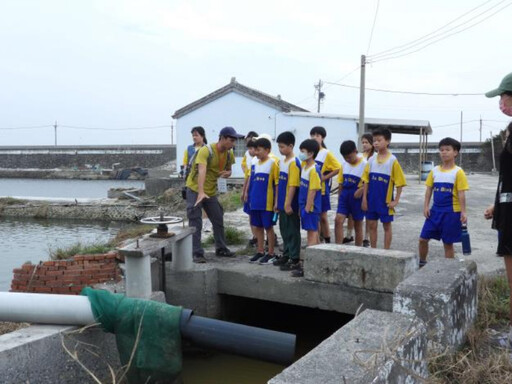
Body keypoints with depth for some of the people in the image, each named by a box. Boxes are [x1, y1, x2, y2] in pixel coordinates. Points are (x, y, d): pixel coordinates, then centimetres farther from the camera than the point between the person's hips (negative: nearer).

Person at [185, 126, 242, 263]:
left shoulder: (229, 153, -2)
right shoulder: (205, 151, -24)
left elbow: (228, 170, 13)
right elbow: (202, 171, -37)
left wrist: (227, 173, -13)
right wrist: (201, 192, -49)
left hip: (211, 191, 7)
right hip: (195, 189, -7)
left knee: (218, 220, 13)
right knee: (195, 223, -6)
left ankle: (221, 248, 28)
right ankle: (197, 253, 0)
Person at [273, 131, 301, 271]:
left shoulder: (294, 163, -15)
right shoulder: (282, 162, 12)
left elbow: (293, 185, -19)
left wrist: (288, 204, -20)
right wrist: (277, 202, 15)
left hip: (290, 205, -8)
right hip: (282, 204, 8)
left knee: (293, 231, 1)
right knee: (284, 231, 16)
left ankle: (294, 259, 8)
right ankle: (286, 255, 28)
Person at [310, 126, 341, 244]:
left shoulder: (326, 153, -5)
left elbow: (338, 168, -9)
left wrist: (325, 177, -13)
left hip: (321, 189, -4)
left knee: (323, 217, 3)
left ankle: (327, 242, 14)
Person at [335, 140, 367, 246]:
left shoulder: (364, 164, -10)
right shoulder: (344, 164, 7)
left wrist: (361, 190, -23)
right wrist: (339, 198, 13)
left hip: (357, 197, -4)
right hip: (344, 196, 4)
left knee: (358, 226, 8)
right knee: (338, 220, -11)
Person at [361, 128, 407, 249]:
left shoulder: (393, 160, -10)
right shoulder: (371, 160, 3)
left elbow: (399, 182, -8)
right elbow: (366, 181, 5)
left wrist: (396, 201, -11)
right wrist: (364, 198, 0)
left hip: (385, 200, -4)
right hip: (372, 199, 4)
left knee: (387, 226, 7)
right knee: (372, 225, 10)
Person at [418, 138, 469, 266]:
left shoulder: (458, 172, -6)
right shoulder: (435, 171, 6)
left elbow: (461, 193, -8)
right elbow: (429, 189, 8)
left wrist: (463, 212, -11)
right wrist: (426, 206, 0)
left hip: (451, 212, -4)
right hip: (435, 210, 4)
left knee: (448, 243, 6)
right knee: (423, 239, 5)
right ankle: (422, 263, 24)